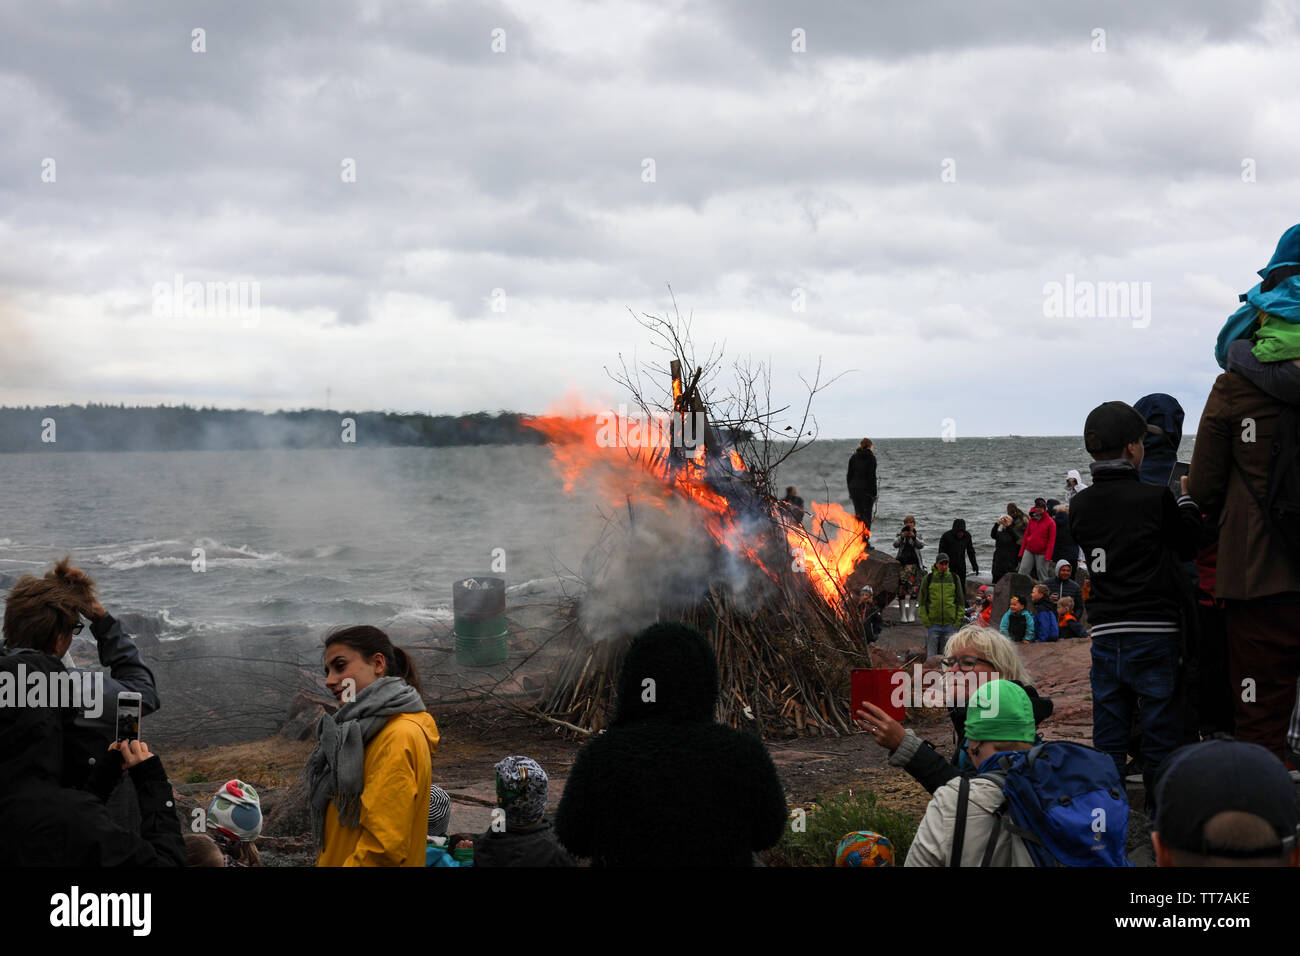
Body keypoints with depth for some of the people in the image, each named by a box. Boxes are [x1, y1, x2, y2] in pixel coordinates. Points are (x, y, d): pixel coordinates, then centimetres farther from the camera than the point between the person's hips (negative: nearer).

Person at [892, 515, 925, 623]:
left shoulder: (917, 536, 9)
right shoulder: (900, 535, 8)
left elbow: (920, 545, -10)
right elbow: (895, 544, -10)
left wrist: (914, 537, -27)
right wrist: (902, 536, -27)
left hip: (913, 565, 0)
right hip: (901, 564, 0)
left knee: (913, 589, -3)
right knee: (902, 588, -5)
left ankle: (911, 614, 4)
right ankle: (903, 615, -2)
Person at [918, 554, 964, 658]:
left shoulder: (954, 579, 7)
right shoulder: (928, 579, 1)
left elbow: (960, 600, 11)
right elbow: (922, 601, 3)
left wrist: (958, 620, 3)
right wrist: (925, 620, -5)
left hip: (950, 624, 1)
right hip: (932, 624, -1)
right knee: (932, 654, 0)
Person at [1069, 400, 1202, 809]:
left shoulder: (1078, 506, 4)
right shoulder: (1156, 498, -10)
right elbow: (1188, 545, 3)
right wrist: (1187, 498, 18)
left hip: (1104, 633, 4)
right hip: (1153, 631, -4)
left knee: (1108, 730, 10)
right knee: (1159, 728, 6)